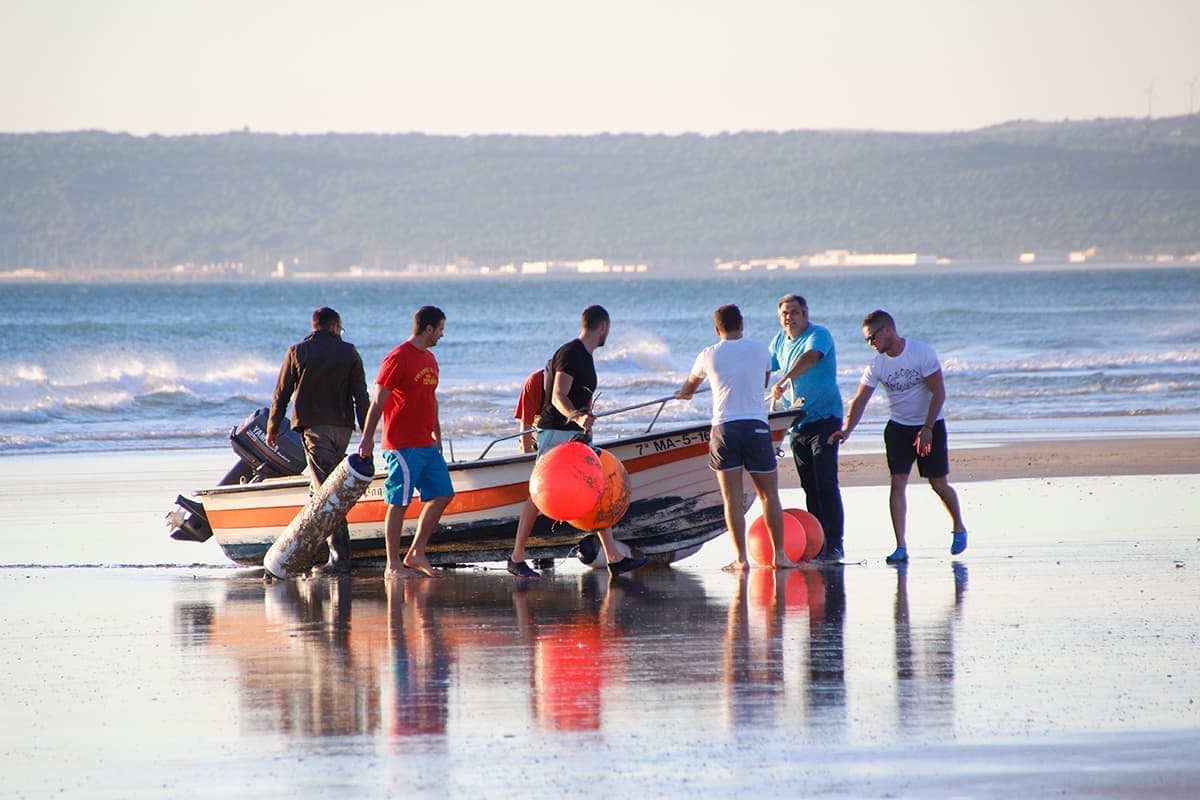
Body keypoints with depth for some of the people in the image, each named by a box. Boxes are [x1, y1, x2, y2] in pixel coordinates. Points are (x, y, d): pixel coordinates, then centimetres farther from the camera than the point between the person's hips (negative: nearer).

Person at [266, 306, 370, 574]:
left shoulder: (297, 352, 1)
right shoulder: (349, 353, 6)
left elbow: (281, 394, 2)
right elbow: (361, 396, 3)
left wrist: (273, 428, 12)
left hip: (314, 427, -3)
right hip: (342, 427, 3)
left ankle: (340, 556, -17)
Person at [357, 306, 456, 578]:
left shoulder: (429, 359, 16)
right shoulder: (398, 358, -12)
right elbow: (378, 401, -12)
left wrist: (437, 435, 24)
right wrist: (367, 438, -15)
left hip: (427, 444, 9)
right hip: (403, 446, -9)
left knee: (443, 495, 7)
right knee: (399, 503, -6)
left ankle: (416, 553, 14)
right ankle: (393, 564, -2)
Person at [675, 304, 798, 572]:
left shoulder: (708, 355, 7)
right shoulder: (761, 350, 8)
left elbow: (689, 388, 26)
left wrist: (681, 394, 51)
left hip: (724, 427, -1)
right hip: (756, 426, 1)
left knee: (732, 497, 0)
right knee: (769, 494, 9)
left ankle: (741, 558, -6)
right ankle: (779, 554, 6)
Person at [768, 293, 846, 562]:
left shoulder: (819, 335, -12)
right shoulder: (780, 341, 12)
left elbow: (808, 359, -32)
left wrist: (783, 381, -46)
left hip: (824, 418, -7)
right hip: (797, 423, 7)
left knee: (826, 483, -13)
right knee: (809, 486, 7)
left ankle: (835, 543, -14)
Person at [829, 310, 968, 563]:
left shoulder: (922, 353, -16)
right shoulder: (876, 365, -5)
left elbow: (938, 393, -15)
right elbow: (860, 400, -7)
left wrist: (927, 429, -20)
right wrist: (847, 430, -22)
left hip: (930, 425, -3)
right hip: (898, 427, 3)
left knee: (939, 484, 0)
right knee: (897, 483, -9)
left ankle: (959, 529, 27)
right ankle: (901, 547, -9)